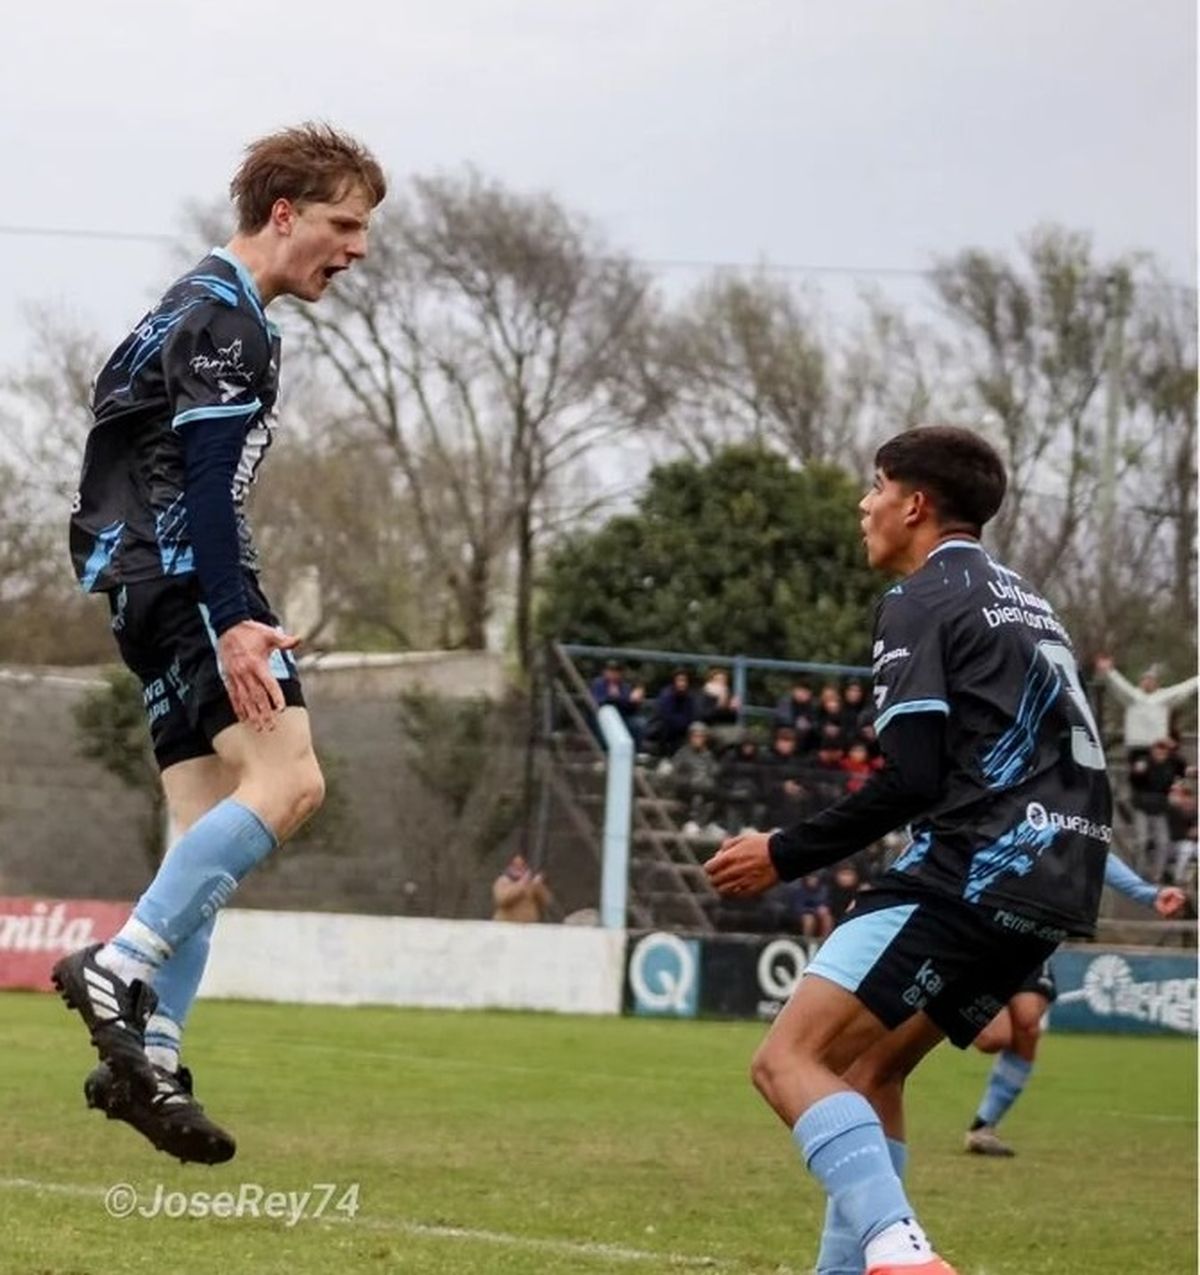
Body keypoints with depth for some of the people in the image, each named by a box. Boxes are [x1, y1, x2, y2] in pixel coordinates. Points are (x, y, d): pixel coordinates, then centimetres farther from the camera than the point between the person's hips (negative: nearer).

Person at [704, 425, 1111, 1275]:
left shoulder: (923, 601, -4)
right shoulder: (1025, 604, 24)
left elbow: (912, 779, -13)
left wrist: (785, 856, -5)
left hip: (973, 876, -9)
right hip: (1053, 886, 9)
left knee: (790, 1060, -13)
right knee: (872, 1070, 20)